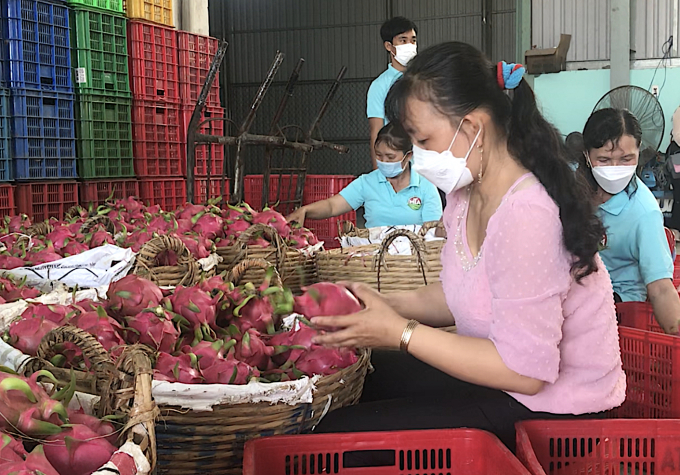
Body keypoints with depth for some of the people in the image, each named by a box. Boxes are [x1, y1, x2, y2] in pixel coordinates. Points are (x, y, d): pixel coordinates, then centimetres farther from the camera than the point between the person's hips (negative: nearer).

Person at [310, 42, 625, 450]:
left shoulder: (525, 216, -30)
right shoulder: (468, 193, 1)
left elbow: (526, 370, -28)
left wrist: (401, 333, -24)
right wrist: (389, 306, -6)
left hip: (551, 407, -9)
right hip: (511, 368, 9)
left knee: (338, 432, -11)